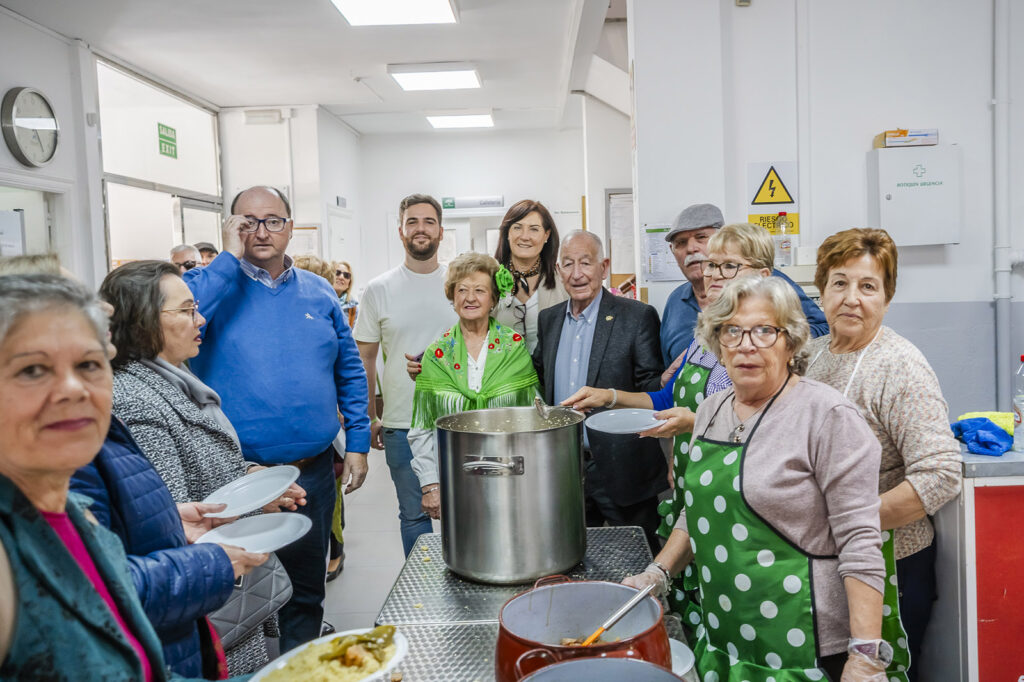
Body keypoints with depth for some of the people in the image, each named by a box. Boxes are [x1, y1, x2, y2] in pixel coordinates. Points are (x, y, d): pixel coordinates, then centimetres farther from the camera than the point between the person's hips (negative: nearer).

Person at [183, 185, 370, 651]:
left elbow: (349, 372, 11)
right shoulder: (213, 283, -1)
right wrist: (231, 257, -18)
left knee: (306, 587, 19)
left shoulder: (319, 292, 8)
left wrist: (357, 443, 6)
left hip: (313, 470, 3)